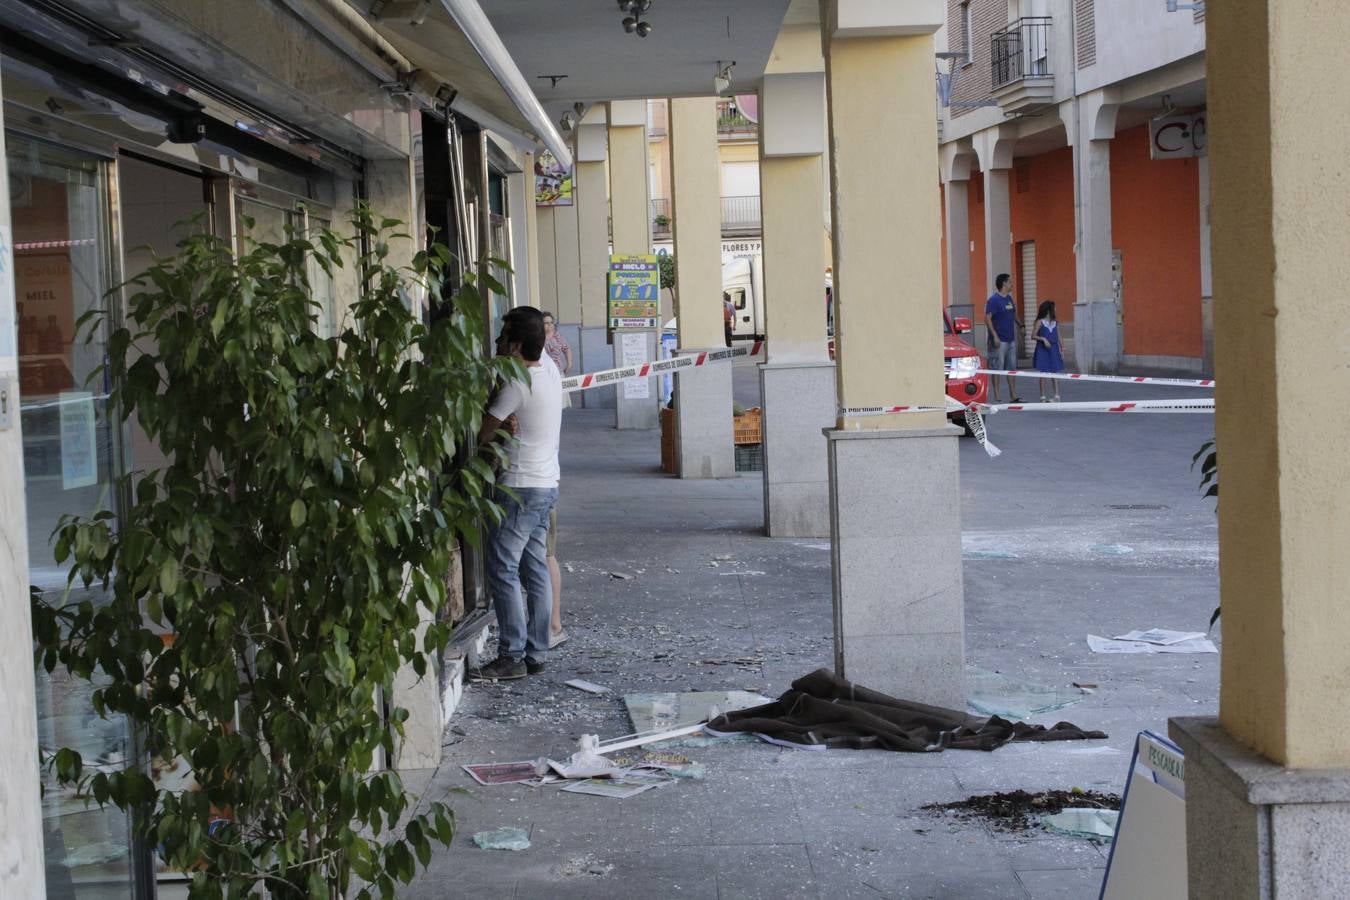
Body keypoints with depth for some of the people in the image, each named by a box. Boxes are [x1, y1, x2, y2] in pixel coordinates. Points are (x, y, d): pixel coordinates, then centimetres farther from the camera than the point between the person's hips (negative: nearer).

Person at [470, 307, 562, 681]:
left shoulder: (517, 385, -19)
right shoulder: (549, 367, 3)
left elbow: (483, 434, -14)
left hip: (519, 489, -9)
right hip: (547, 485, 9)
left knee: (503, 570, -5)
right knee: (535, 568, 11)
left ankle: (512, 657, -4)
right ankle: (536, 652, 14)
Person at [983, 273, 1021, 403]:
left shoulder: (1009, 298, 13)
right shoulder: (993, 299, -11)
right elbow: (987, 318, -17)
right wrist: (995, 336, -22)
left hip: (1011, 339, 8)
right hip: (999, 341, -8)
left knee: (1011, 367, 11)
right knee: (997, 368, -4)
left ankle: (1013, 396, 17)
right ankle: (997, 397, -1)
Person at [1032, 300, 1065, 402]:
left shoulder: (1055, 323, 9)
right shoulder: (1040, 322, -3)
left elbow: (1058, 337, 11)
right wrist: (1043, 339, -20)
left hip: (1053, 349, 4)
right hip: (1042, 350, -4)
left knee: (1055, 372, 2)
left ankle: (1057, 395, 3)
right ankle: (1043, 397, 4)